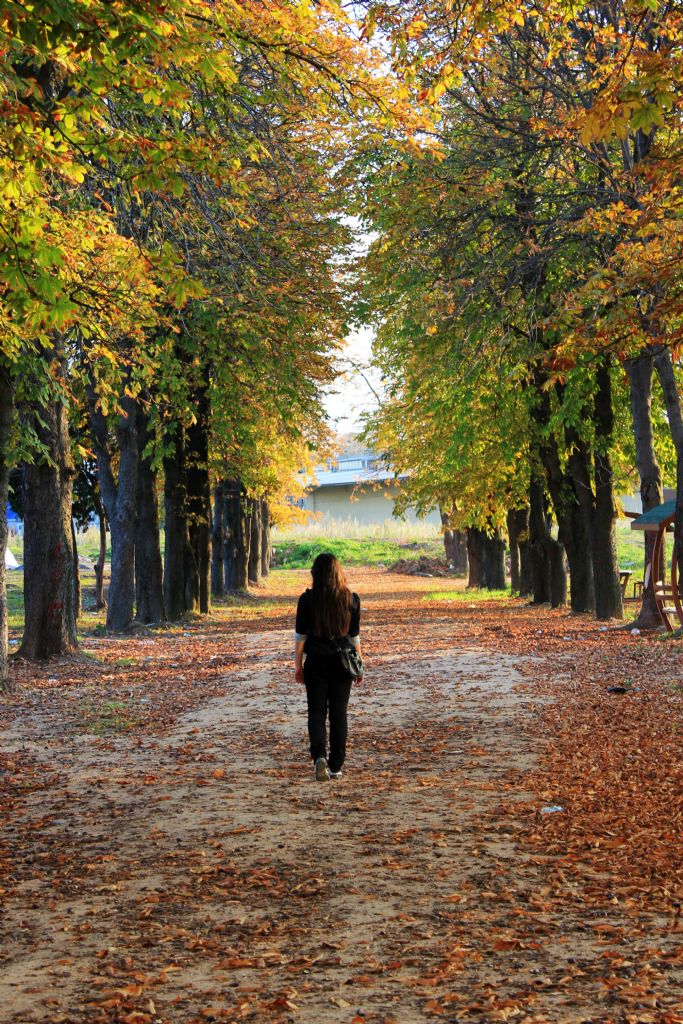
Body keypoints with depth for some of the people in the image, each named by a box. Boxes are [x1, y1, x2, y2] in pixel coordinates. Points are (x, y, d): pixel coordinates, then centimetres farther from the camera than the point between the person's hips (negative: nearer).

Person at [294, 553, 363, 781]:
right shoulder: (351, 599, -2)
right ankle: (336, 766, 10)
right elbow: (355, 636, 2)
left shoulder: (307, 600, -7)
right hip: (342, 662, 1)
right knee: (338, 713, 9)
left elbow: (300, 636, -3)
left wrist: (298, 665, 7)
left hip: (316, 662, -1)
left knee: (317, 712, 7)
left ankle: (319, 756, -15)